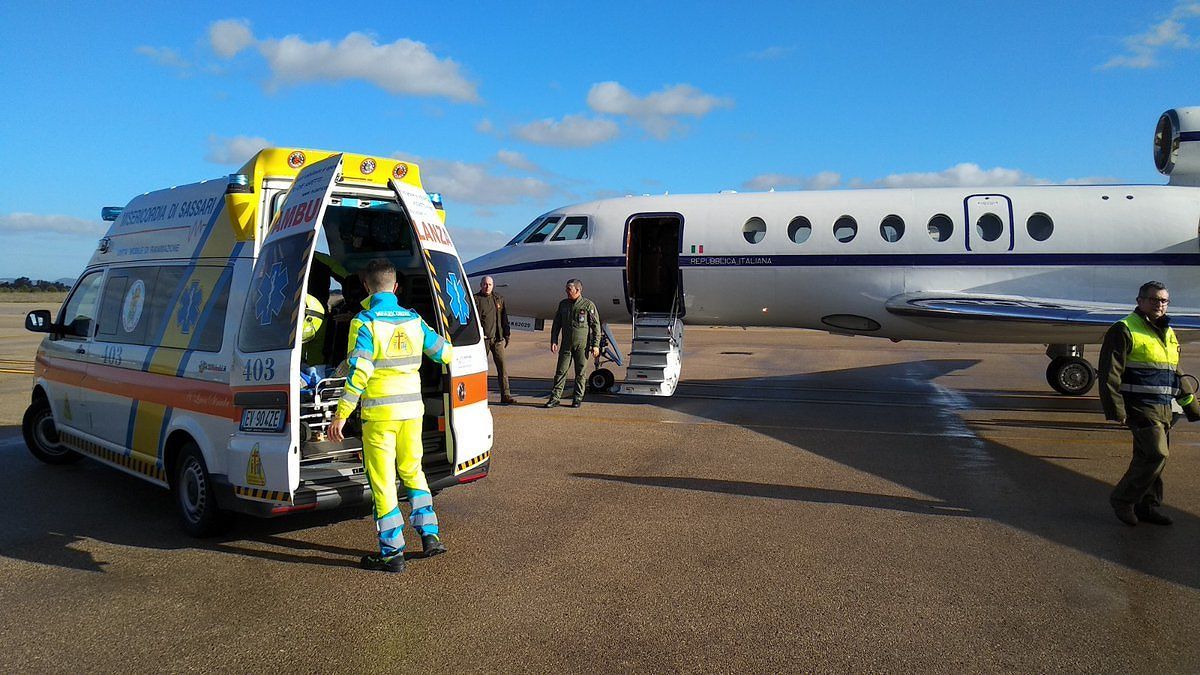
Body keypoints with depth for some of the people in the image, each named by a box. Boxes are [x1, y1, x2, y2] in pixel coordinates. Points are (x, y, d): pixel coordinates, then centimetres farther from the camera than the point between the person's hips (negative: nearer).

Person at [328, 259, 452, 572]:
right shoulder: (413, 320, 6)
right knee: (412, 471, 21)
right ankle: (429, 535, 20)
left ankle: (392, 552, 8)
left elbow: (358, 372, -17)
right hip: (412, 408, 5)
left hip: (379, 412, -5)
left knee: (383, 481, 3)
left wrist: (341, 414, -13)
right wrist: (446, 347, 42)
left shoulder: (365, 322, -10)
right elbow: (443, 352, 18)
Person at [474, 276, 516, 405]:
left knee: (502, 365, -2)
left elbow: (504, 318, 17)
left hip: (497, 338, 3)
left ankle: (505, 395, -1)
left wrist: (506, 335, 13)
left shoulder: (499, 299, 13)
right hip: (483, 338, -3)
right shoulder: (476, 299, 1)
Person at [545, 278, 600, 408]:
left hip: (582, 345, -3)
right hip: (566, 345, 3)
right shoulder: (563, 304, 10)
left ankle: (578, 398, 13)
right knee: (560, 371, 0)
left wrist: (595, 345, -9)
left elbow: (596, 326, -3)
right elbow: (556, 324, 15)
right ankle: (554, 397, 3)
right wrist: (553, 341, 4)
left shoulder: (588, 305, -3)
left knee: (580, 373, 3)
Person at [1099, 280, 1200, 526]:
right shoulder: (1124, 330, -8)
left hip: (1164, 408, 8)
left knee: (1149, 457, 11)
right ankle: (1122, 499, -2)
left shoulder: (1168, 334, 18)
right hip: (1141, 406, -8)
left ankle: (1147, 506, 21)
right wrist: (1116, 410, -18)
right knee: (1157, 453, -15)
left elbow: (1176, 374, 27)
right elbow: (1110, 374, -13)